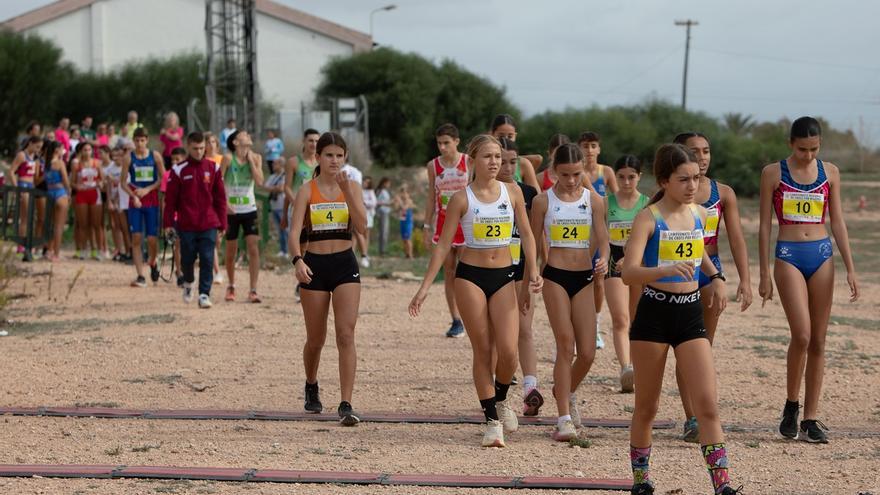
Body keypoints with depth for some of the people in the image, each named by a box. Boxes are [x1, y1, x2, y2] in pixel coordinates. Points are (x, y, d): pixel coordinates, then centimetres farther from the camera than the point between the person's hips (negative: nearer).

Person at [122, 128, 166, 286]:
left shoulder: (155, 156, 1)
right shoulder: (128, 158, 1)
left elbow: (162, 178, 3)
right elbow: (123, 182, 2)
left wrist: (147, 190, -10)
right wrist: (134, 196, -13)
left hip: (152, 201, 0)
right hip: (135, 202, 0)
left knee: (152, 238, -2)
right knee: (136, 238, -6)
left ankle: (152, 263, 30)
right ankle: (140, 276, -4)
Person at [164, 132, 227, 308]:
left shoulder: (213, 168, 5)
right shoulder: (179, 170, 0)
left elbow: (220, 198, 8)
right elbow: (170, 199, 2)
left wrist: (222, 224, 5)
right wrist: (168, 224, -1)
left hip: (209, 225, 0)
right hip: (186, 225, 0)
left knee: (207, 260, -7)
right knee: (187, 259, 9)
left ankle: (204, 294, -4)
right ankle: (188, 283, 36)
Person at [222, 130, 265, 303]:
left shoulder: (256, 158, 1)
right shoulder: (228, 159, -7)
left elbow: (259, 181, -12)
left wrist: (251, 159, -10)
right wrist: (224, 204, -17)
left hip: (249, 209, 2)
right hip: (231, 210, -2)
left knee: (254, 249, -9)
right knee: (231, 251, 6)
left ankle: (253, 290, -8)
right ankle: (231, 286, 25)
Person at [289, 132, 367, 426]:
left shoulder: (352, 187, 3)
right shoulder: (307, 191, -1)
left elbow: (362, 226, -10)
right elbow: (295, 231, -11)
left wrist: (347, 192, -18)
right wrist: (297, 260, -28)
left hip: (345, 264, 0)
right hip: (314, 266, 0)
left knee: (346, 334, -13)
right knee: (316, 339, 11)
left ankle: (346, 405, -15)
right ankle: (311, 387, 40)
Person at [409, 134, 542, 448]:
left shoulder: (512, 192, 3)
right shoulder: (462, 199, -4)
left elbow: (526, 234, 10)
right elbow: (443, 245, -2)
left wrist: (533, 272, -4)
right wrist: (424, 288, -7)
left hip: (504, 277, 2)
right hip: (470, 276, -2)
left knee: (508, 351, -10)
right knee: (482, 350, 0)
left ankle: (501, 399, 20)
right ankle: (493, 421, 8)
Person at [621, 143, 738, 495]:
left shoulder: (699, 215, 6)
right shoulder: (648, 218, -11)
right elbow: (628, 273, -24)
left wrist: (715, 277, 16)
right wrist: (667, 270, -39)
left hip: (690, 314, 4)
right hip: (654, 314, -4)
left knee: (708, 405, -8)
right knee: (647, 407, 8)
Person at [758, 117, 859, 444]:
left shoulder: (830, 172, 8)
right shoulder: (773, 173, 0)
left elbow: (838, 223, 11)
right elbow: (765, 226, 1)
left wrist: (850, 267, 5)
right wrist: (764, 275, -2)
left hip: (822, 256, 3)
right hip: (788, 257, -3)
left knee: (818, 340, 3)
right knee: (801, 335, -17)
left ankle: (810, 419, 8)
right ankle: (791, 406, 4)